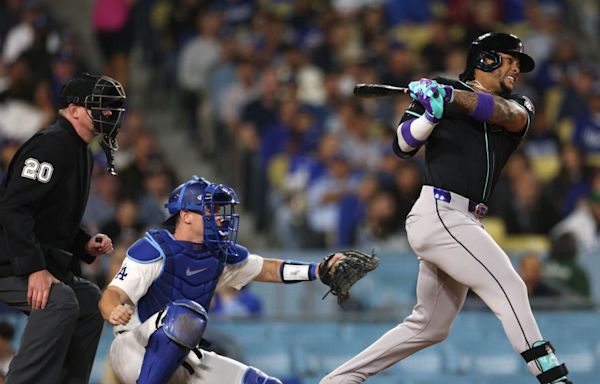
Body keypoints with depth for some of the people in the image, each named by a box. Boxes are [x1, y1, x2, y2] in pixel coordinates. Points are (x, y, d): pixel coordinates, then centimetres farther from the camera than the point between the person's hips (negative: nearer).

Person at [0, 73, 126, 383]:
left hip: (45, 261, 11)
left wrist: (86, 245, 7)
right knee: (60, 301, -31)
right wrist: (33, 269, -31)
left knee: (90, 300, 20)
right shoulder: (53, 143, -15)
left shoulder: (81, 153, 18)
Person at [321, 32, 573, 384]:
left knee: (430, 327, 12)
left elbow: (509, 115, -9)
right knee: (509, 287, -17)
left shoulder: (520, 107, 17)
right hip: (439, 213, -7)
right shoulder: (437, 89, 6)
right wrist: (432, 113, -19)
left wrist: (451, 96, -23)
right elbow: (403, 146, -1)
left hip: (462, 223, 7)